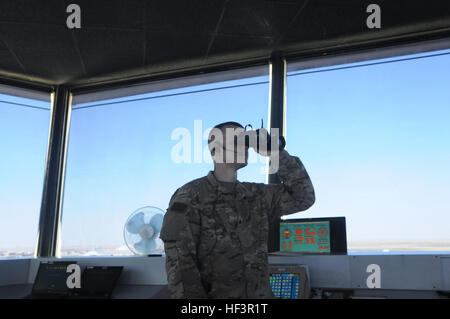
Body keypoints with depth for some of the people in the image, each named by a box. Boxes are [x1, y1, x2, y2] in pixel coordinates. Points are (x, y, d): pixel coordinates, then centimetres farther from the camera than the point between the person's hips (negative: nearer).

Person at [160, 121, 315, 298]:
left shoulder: (257, 195, 8)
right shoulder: (189, 197, -10)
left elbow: (303, 197, 2)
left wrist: (275, 153, -4)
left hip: (260, 294, 6)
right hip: (214, 294, -5)